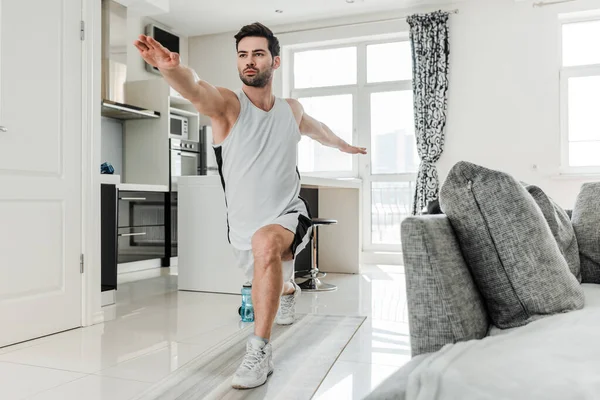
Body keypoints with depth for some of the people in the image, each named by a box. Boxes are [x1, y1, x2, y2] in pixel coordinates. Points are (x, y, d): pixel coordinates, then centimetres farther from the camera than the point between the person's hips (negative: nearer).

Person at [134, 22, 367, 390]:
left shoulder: (292, 109, 0)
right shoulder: (227, 104, -11)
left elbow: (316, 128, 24)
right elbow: (195, 89, -35)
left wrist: (344, 145, 41)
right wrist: (170, 67, -58)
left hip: (288, 216, -1)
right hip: (244, 226, 1)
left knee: (265, 242, -36)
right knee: (268, 286, 23)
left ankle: (260, 352, -24)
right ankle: (288, 290, 62)